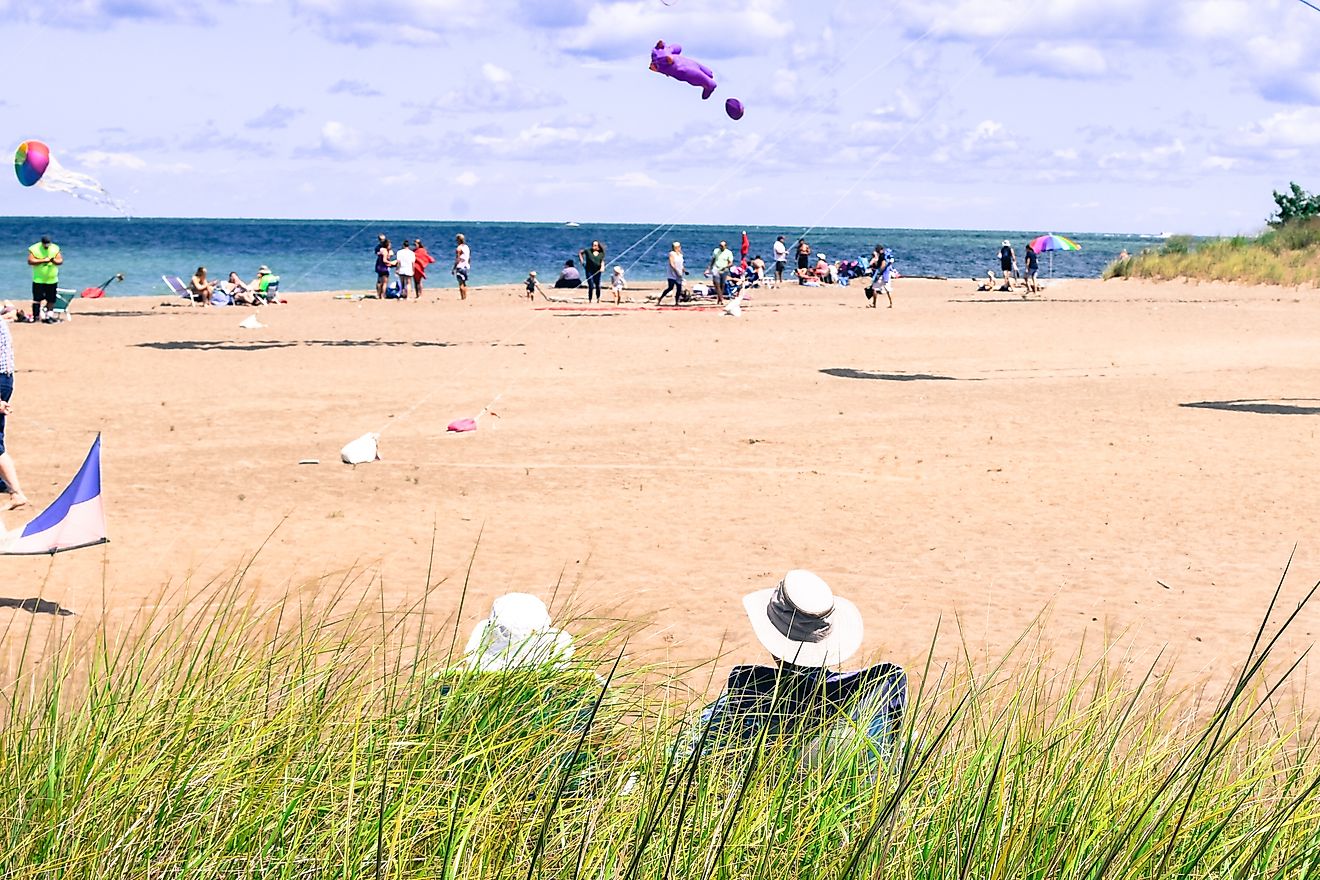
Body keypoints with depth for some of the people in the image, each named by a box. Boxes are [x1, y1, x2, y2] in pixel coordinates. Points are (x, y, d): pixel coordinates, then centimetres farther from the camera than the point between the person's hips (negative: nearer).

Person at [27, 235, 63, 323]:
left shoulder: (55, 248, 4)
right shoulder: (34, 249, -5)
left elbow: (61, 261, 1)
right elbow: (30, 261, -14)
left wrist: (54, 261, -21)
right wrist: (43, 260, -19)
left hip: (52, 280, 3)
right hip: (38, 280, -3)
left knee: (51, 300, 4)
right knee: (37, 299, -8)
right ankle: (36, 316, -7)